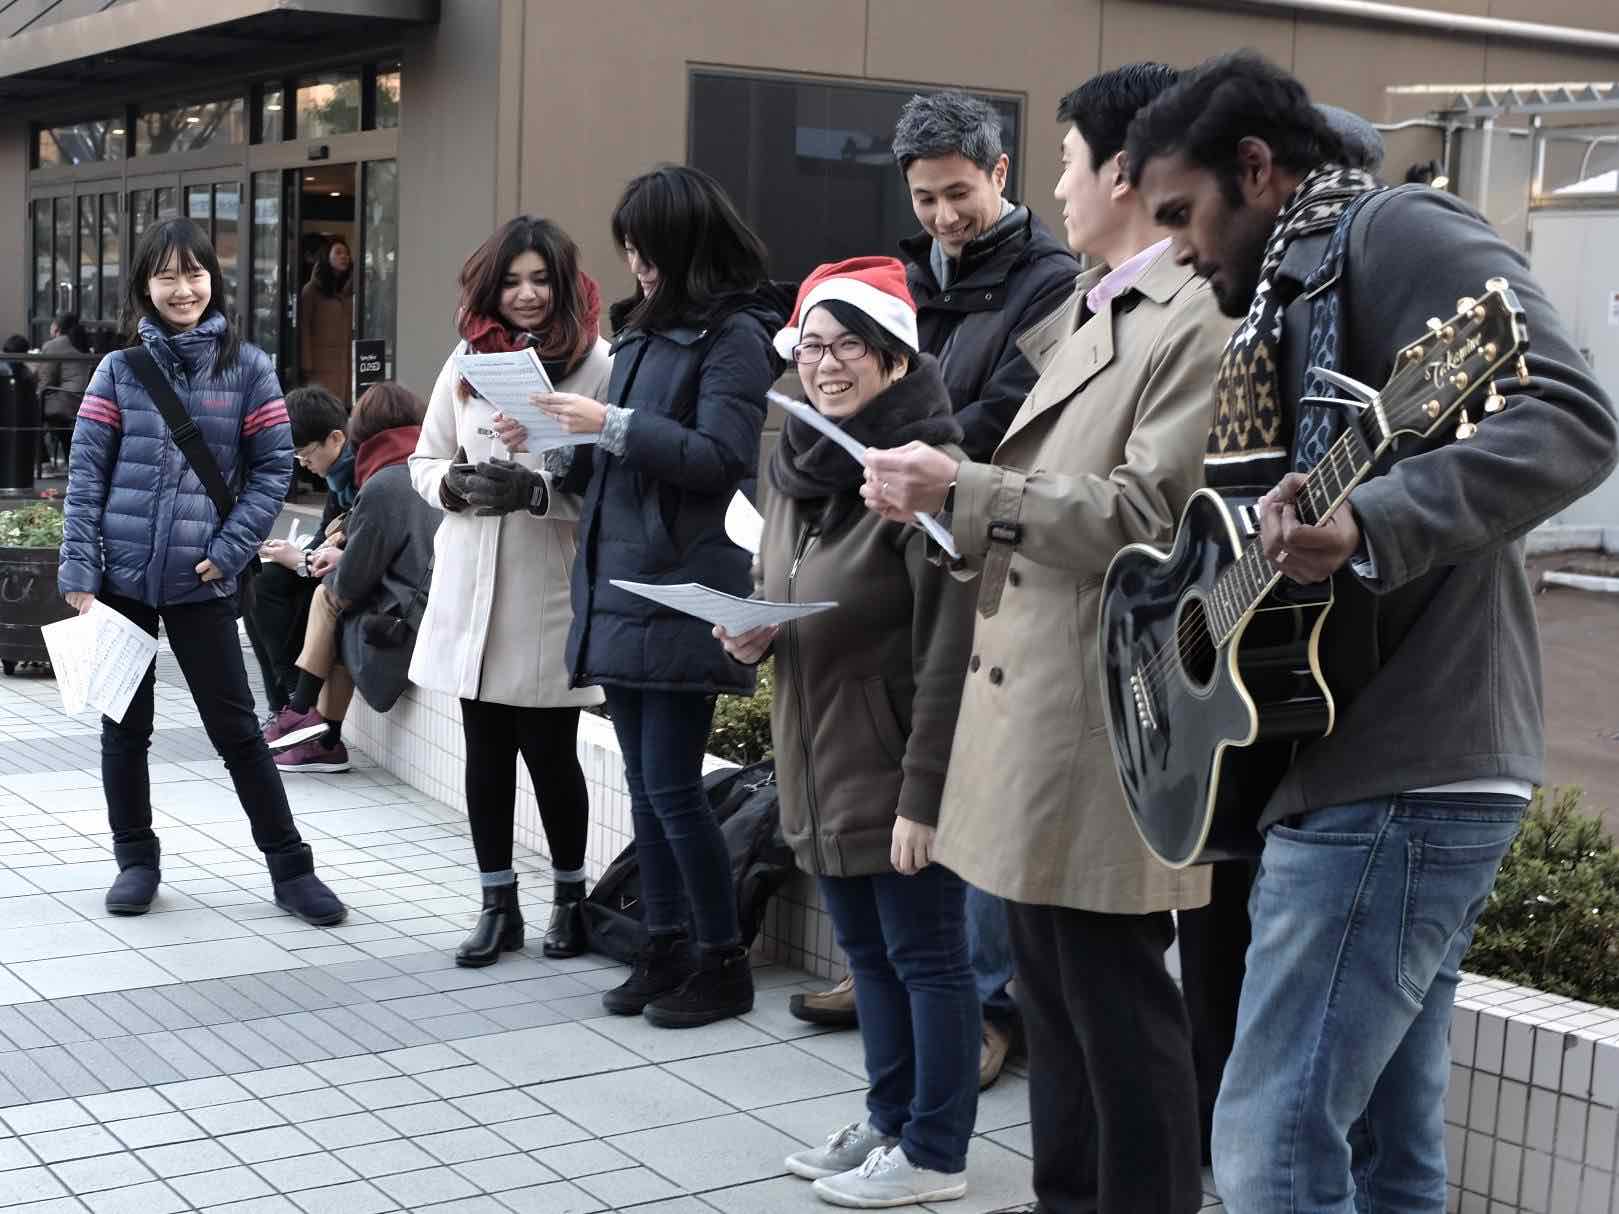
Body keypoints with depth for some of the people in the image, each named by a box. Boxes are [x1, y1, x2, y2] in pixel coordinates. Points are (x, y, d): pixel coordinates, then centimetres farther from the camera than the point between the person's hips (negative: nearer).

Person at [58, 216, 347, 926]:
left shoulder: (247, 368, 0)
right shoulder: (119, 370, 3)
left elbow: (273, 467, 0)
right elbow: (86, 473, 0)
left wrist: (230, 551, -10)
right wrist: (78, 572, -7)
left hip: (201, 581, -1)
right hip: (120, 576, 1)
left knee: (235, 727, 4)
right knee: (125, 727, 11)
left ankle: (290, 868, 12)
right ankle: (136, 859, 26)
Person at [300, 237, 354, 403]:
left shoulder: (350, 290, 13)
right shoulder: (312, 290, 2)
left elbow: (354, 327, 11)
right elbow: (304, 328, -2)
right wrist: (306, 365, -9)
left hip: (347, 361, 4)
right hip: (322, 361, -4)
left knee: (345, 406, -2)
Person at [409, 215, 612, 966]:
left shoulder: (598, 365, -7)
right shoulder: (467, 360, 9)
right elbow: (423, 461, 13)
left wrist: (535, 492, -24)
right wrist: (457, 483, -7)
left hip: (550, 591, -5)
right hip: (472, 586, 5)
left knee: (550, 751, 4)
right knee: (486, 752, 11)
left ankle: (570, 897, 24)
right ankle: (499, 906, 23)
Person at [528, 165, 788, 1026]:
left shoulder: (734, 334, -8)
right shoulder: (646, 330, 16)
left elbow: (722, 457, -17)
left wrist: (613, 426, -16)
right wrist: (565, 439, 5)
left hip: (681, 591, -8)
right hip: (621, 583, 8)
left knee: (671, 787, -5)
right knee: (645, 786, 11)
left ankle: (725, 964, 8)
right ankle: (664, 952, 20)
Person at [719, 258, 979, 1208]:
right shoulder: (799, 462, 9)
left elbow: (949, 648, -20)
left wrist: (923, 794, -22)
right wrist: (751, 632, -1)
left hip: (897, 765, -8)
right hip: (822, 759, 8)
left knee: (925, 953, 3)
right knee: (868, 952, 18)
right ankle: (890, 1121, 32)